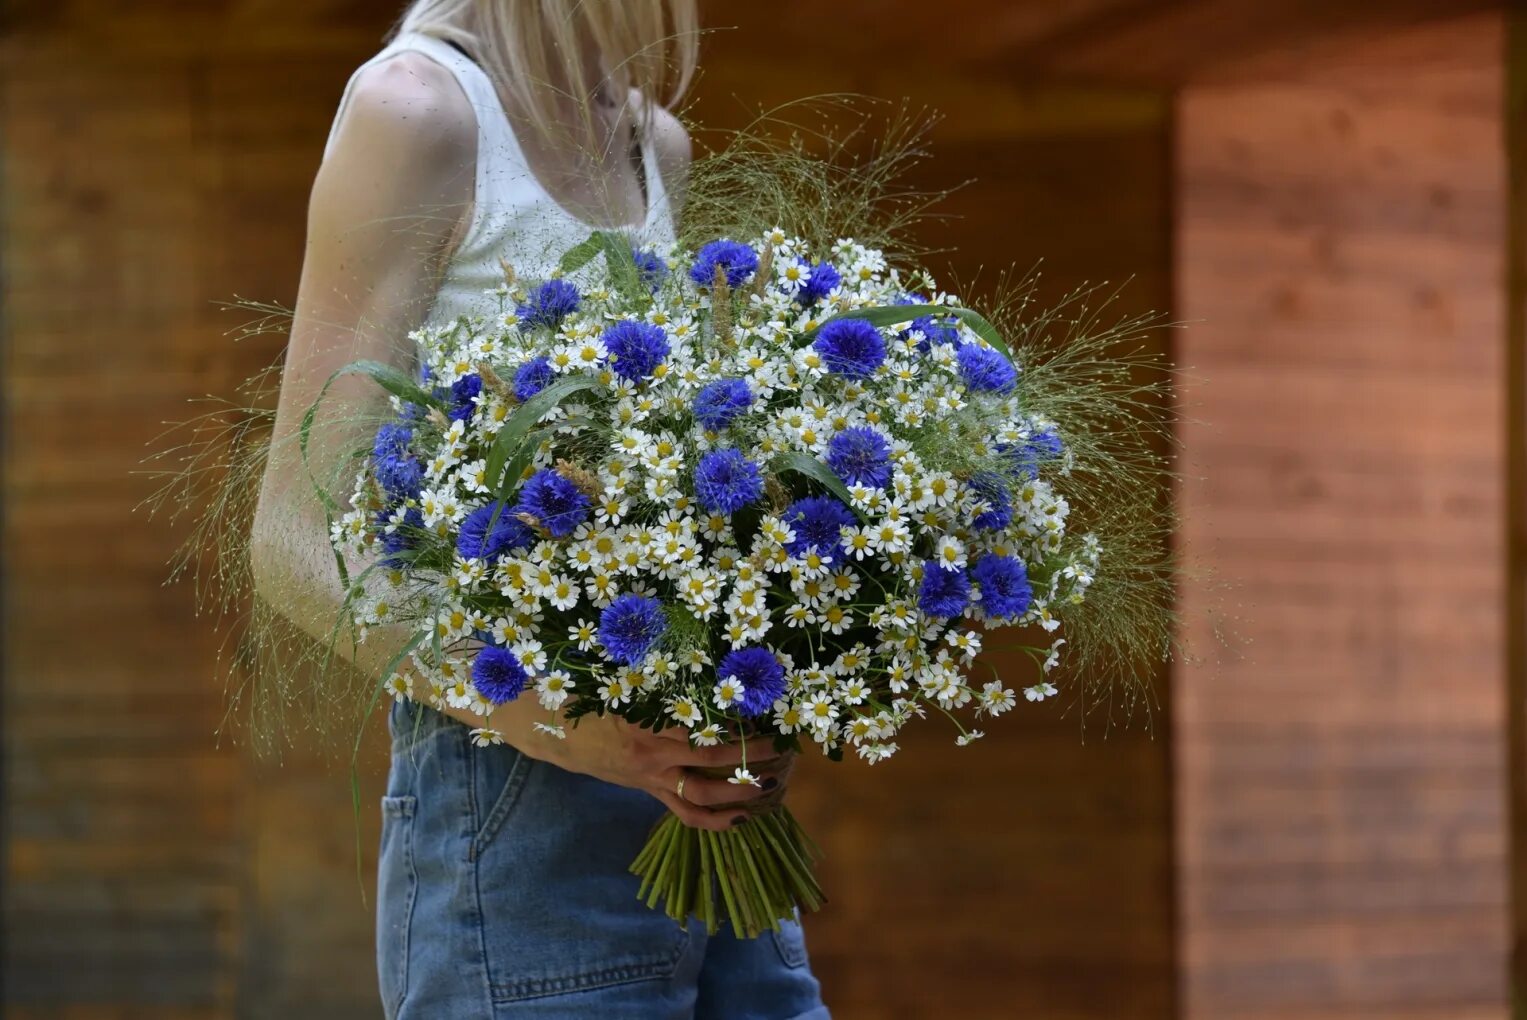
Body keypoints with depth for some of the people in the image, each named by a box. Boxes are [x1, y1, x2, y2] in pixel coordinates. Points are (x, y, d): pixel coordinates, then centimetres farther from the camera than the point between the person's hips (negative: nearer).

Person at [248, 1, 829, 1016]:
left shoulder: (656, 144, 14)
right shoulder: (419, 107, -8)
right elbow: (300, 539, -12)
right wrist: (554, 723, -25)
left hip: (707, 807, 7)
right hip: (516, 808, -7)